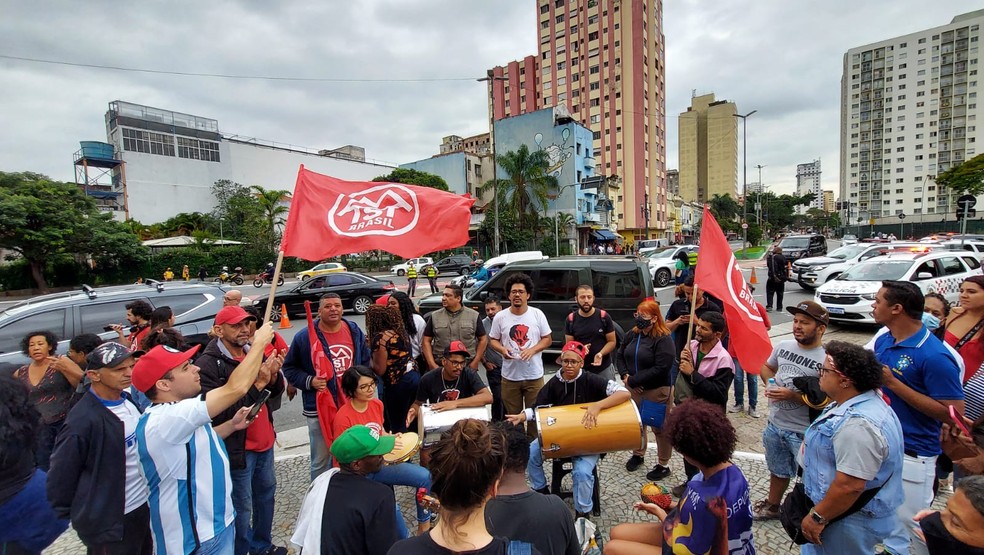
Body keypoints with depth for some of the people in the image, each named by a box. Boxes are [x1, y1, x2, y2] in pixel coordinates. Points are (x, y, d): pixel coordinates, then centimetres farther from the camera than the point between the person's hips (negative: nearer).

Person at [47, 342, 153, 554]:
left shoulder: (129, 398, -2)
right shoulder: (82, 421, -23)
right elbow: (61, 475, -13)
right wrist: (67, 514, -2)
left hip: (143, 505, 7)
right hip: (111, 523, -6)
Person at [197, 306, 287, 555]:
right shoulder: (208, 364, -18)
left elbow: (275, 393, 8)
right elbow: (220, 412, -23)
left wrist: (273, 375, -13)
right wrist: (258, 384, -25)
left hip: (265, 440, 7)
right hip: (237, 448, -7)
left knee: (266, 492, 21)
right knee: (242, 507, 8)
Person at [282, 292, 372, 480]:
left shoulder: (355, 332, 1)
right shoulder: (304, 337, -10)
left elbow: (366, 362, 14)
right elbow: (289, 367, 0)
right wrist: (309, 381, -14)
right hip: (319, 408, -3)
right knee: (320, 461, 9)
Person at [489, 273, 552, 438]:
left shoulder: (537, 314, -3)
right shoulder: (500, 317, -3)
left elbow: (547, 339, 1)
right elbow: (493, 340, 6)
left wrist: (532, 350, -17)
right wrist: (502, 350, -16)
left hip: (534, 375, 0)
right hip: (510, 376, 1)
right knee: (513, 415, 13)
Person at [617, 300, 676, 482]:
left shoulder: (663, 339, -18)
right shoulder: (632, 334, 3)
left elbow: (661, 368, -24)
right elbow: (620, 355, 11)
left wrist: (633, 380, -20)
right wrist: (625, 376, -7)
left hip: (657, 391, -6)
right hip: (633, 389, 6)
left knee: (660, 428, 9)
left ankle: (663, 465, 27)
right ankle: (638, 454, 41)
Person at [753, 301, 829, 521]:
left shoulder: (826, 360, -21)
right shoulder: (783, 346, -2)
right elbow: (766, 367, 16)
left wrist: (792, 395, -26)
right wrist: (771, 384, -2)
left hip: (804, 433, -6)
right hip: (774, 425, 7)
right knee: (778, 471, 27)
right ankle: (773, 505, 48)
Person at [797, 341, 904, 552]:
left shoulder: (858, 425, -32)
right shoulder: (856, 403, 1)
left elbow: (849, 486, -31)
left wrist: (818, 517, -20)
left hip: (849, 520, -9)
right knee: (814, 550, 24)